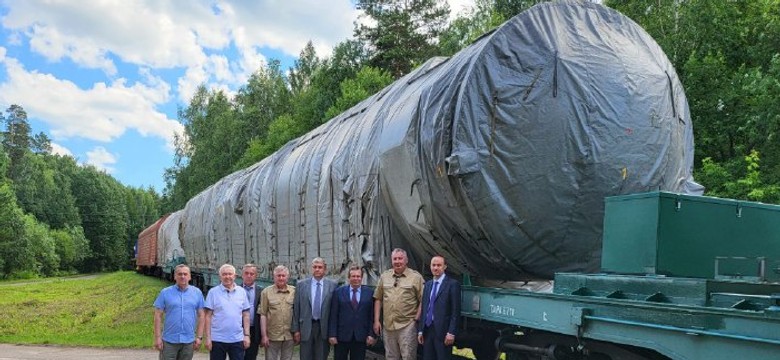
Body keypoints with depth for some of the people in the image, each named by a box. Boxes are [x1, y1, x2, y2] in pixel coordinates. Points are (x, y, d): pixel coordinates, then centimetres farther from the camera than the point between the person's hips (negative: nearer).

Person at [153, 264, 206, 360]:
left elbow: (200, 316, 6)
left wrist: (199, 337, 1)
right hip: (169, 341, -2)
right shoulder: (165, 292, 0)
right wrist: (157, 337, -6)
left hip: (188, 341, 2)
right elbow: (158, 316, 0)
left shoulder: (197, 293, 5)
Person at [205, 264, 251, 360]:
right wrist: (208, 337, -6)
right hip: (217, 339, -2)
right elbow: (208, 316, -2)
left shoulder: (242, 291, 7)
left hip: (237, 339, 2)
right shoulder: (213, 292, -1)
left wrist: (246, 335, 2)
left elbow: (245, 315, 9)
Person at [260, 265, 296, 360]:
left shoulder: (294, 291, 4)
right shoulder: (266, 292, -1)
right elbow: (263, 315, -3)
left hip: (289, 336, 2)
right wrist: (264, 336, -6)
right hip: (272, 336, -2)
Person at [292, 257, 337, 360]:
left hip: (324, 328, 0)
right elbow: (296, 308, 3)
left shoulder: (332, 285, 1)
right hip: (306, 327, 0)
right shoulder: (301, 284, 3)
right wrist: (295, 329, 0)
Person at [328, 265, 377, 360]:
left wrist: (372, 334, -5)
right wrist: (332, 334, -6)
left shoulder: (369, 292, 3)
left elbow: (372, 315, 1)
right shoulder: (339, 292, 2)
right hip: (342, 336, 0)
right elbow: (333, 315, 0)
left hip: (361, 337, 0)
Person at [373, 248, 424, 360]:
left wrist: (416, 319, -9)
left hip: (407, 325, -4)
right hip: (388, 325, 4)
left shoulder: (416, 277, -1)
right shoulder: (384, 276, 11)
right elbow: (378, 299, 13)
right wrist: (376, 321, 8)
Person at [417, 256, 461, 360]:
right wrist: (420, 330, 9)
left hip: (442, 331, -6)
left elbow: (456, 311, -9)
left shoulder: (453, 284, -5)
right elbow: (423, 308, 15)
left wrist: (451, 332, -15)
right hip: (427, 330, 6)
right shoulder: (428, 284, 15)